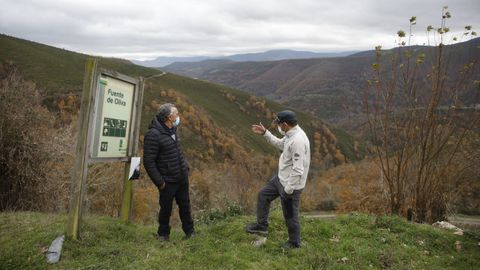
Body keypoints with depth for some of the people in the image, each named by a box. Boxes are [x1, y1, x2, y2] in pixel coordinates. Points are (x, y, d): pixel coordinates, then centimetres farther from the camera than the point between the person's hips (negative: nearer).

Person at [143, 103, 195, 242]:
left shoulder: (172, 129, 5)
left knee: (185, 205, 17)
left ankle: (190, 232, 33)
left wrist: (185, 166, 11)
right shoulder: (153, 135, -21)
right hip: (168, 181, -7)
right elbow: (148, 162, -20)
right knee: (166, 209, 10)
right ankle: (163, 234, 32)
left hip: (182, 177, 7)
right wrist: (159, 182, -19)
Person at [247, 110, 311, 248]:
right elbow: (280, 144, 22)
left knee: (290, 215, 9)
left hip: (291, 185, -10)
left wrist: (288, 190, -24)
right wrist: (265, 133, 14)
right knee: (263, 195, 20)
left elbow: (298, 170, -31)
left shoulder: (298, 141, -31)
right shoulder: (291, 134, 0)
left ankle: (294, 242, 32)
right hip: (281, 178, 10)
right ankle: (262, 225, 34)